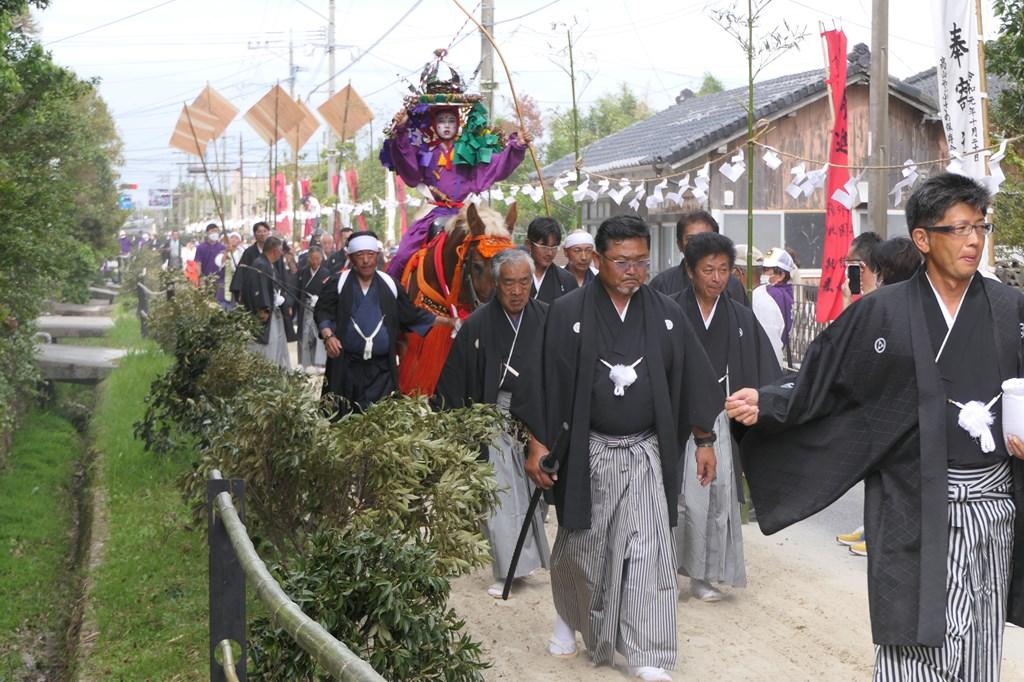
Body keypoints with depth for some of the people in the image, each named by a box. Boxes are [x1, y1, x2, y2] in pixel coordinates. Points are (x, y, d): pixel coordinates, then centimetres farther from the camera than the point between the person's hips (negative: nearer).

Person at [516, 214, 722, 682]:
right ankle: (567, 618, 41)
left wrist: (704, 441, 7)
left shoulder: (666, 314, 1)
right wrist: (538, 446, -8)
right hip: (585, 451, -1)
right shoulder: (568, 313, -7)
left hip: (646, 453, 1)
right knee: (581, 546, 14)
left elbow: (689, 379, 7)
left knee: (647, 551, -5)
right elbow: (546, 381, -5)